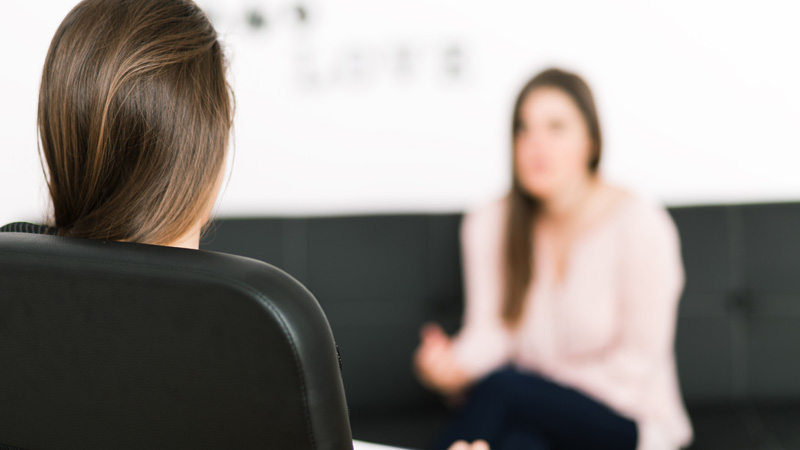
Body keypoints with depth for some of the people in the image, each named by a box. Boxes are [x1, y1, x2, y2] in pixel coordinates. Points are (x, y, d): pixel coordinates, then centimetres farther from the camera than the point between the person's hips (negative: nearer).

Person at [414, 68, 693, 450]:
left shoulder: (640, 227, -12)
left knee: (499, 387, -32)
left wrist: (551, 385, -15)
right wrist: (456, 365, -25)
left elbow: (637, 365, -9)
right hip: (530, 419, 3)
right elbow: (489, 330, -3)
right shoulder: (488, 225, 1)